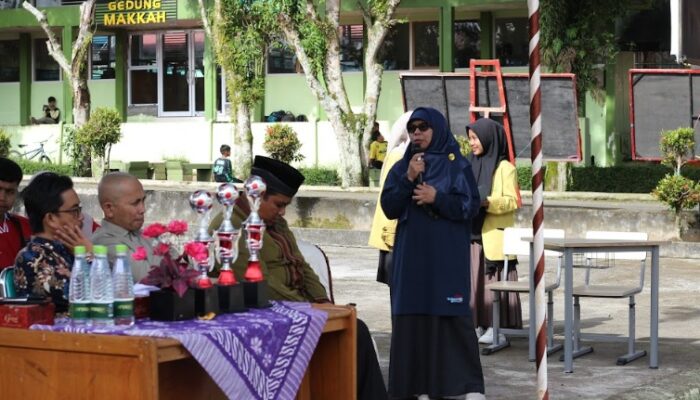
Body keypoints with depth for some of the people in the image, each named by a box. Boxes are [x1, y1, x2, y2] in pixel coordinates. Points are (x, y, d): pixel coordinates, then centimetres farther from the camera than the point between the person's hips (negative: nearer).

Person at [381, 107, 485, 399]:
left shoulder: (457, 166, 2)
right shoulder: (401, 168, 10)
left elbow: (470, 206, -5)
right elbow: (388, 208, 1)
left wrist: (436, 197, -16)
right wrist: (408, 180, -11)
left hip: (448, 255, -3)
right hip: (411, 255, 3)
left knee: (453, 316, -7)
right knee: (414, 315, -1)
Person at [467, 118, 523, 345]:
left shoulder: (504, 168, -4)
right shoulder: (473, 166, 16)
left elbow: (512, 201, -9)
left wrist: (486, 202, -23)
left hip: (494, 236, -6)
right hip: (473, 233, 6)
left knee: (494, 281, -6)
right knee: (474, 281, 3)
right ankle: (478, 326, 7)